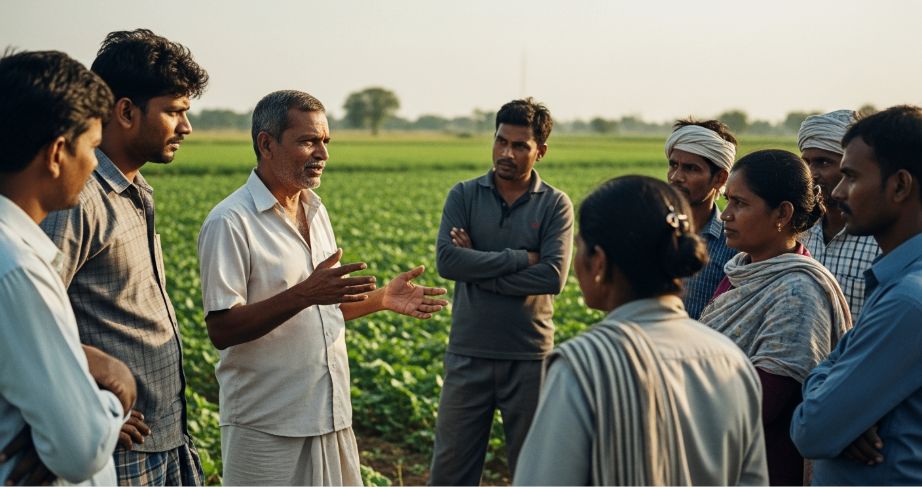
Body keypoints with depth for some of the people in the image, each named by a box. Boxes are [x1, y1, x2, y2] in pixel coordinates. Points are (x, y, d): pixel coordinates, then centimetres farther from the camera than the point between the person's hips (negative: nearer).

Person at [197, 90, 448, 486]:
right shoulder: (230, 223, -14)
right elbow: (222, 329, -20)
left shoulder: (316, 211, 12)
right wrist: (303, 294, -30)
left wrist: (382, 299, 4)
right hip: (267, 426, -7)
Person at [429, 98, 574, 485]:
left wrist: (478, 269, -13)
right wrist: (519, 258, -14)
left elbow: (553, 277, -15)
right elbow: (446, 260, -12)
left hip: (530, 357, -1)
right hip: (468, 355, 1)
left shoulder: (556, 205, -2)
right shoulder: (463, 195, 2)